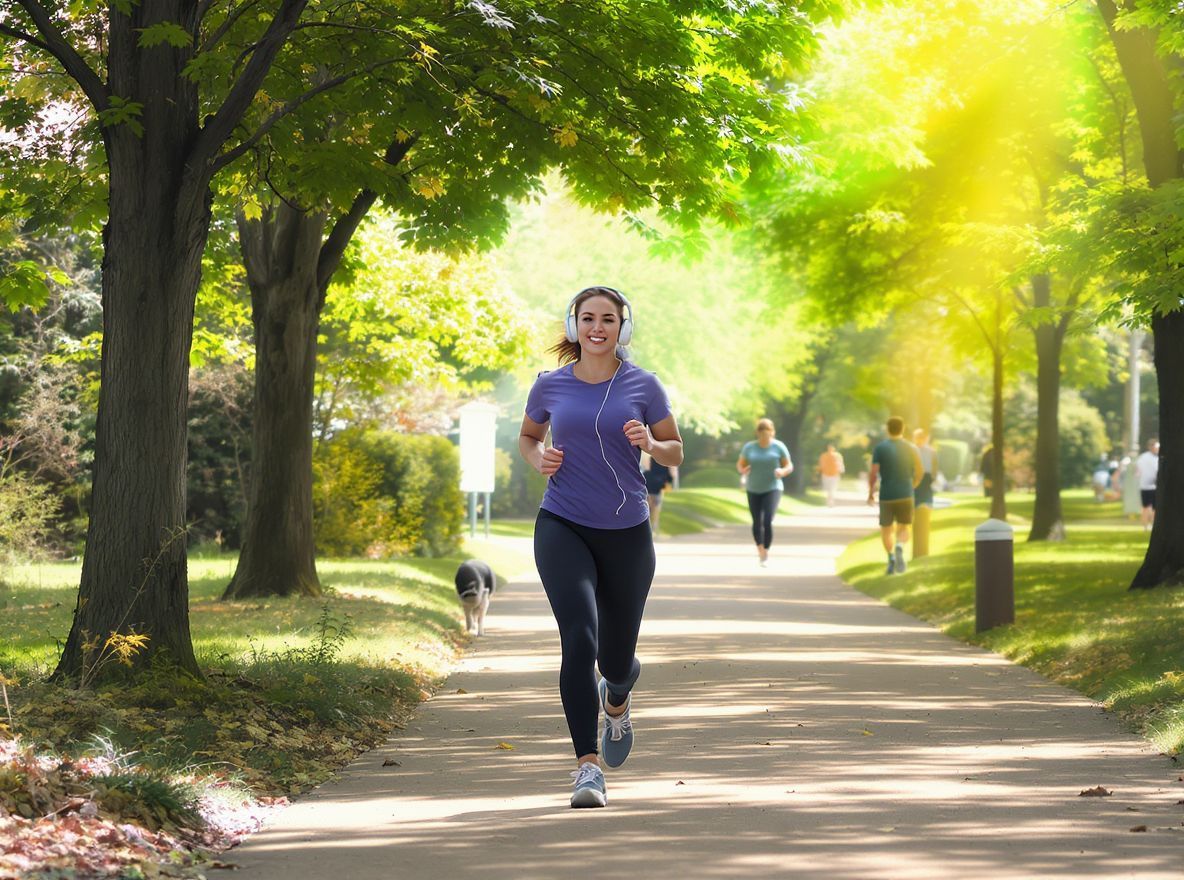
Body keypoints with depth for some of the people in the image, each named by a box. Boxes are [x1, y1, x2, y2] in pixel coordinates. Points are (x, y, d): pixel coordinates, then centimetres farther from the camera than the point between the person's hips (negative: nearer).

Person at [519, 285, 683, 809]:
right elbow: (527, 436, 19)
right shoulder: (551, 386, 1)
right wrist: (539, 460, -3)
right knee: (579, 639, -21)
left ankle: (616, 700, 50)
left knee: (616, 658, 10)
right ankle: (588, 766, -20)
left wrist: (649, 443, -16)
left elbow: (675, 454, 6)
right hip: (562, 528, -1)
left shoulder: (643, 386, -2)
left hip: (626, 531, 1)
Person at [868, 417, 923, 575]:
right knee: (903, 528, 10)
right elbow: (919, 472, 9)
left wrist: (871, 492, 2)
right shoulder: (911, 449, 2)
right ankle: (900, 547, -21)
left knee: (886, 529, 13)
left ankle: (891, 556, -6)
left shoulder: (880, 448, -4)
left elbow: (873, 473, -9)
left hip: (886, 496, -1)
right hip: (905, 495, 1)